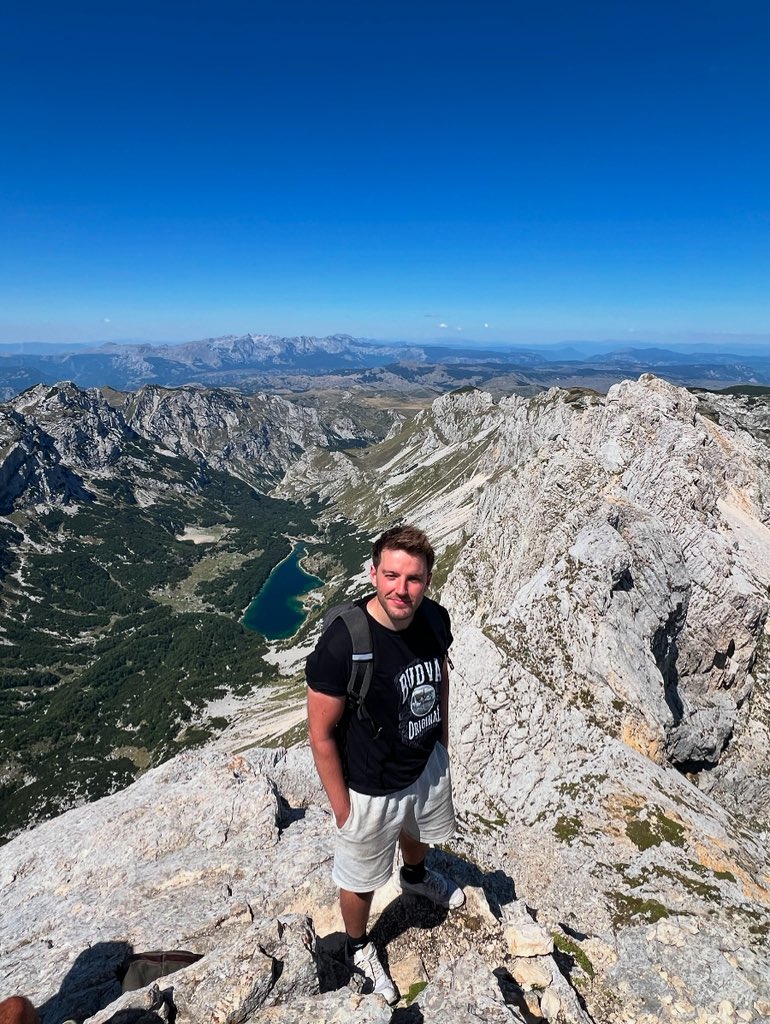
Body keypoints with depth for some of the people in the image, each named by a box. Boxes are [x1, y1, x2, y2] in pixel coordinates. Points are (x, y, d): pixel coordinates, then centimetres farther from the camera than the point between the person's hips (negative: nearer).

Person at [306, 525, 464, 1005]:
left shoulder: (435, 618, -18)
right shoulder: (343, 643, -35)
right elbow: (322, 735, -23)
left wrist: (442, 743, 11)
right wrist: (342, 809, -14)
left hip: (429, 765, 5)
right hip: (373, 787, -5)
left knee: (417, 835, 36)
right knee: (361, 879, 21)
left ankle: (416, 876, 71)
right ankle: (358, 948, 55)